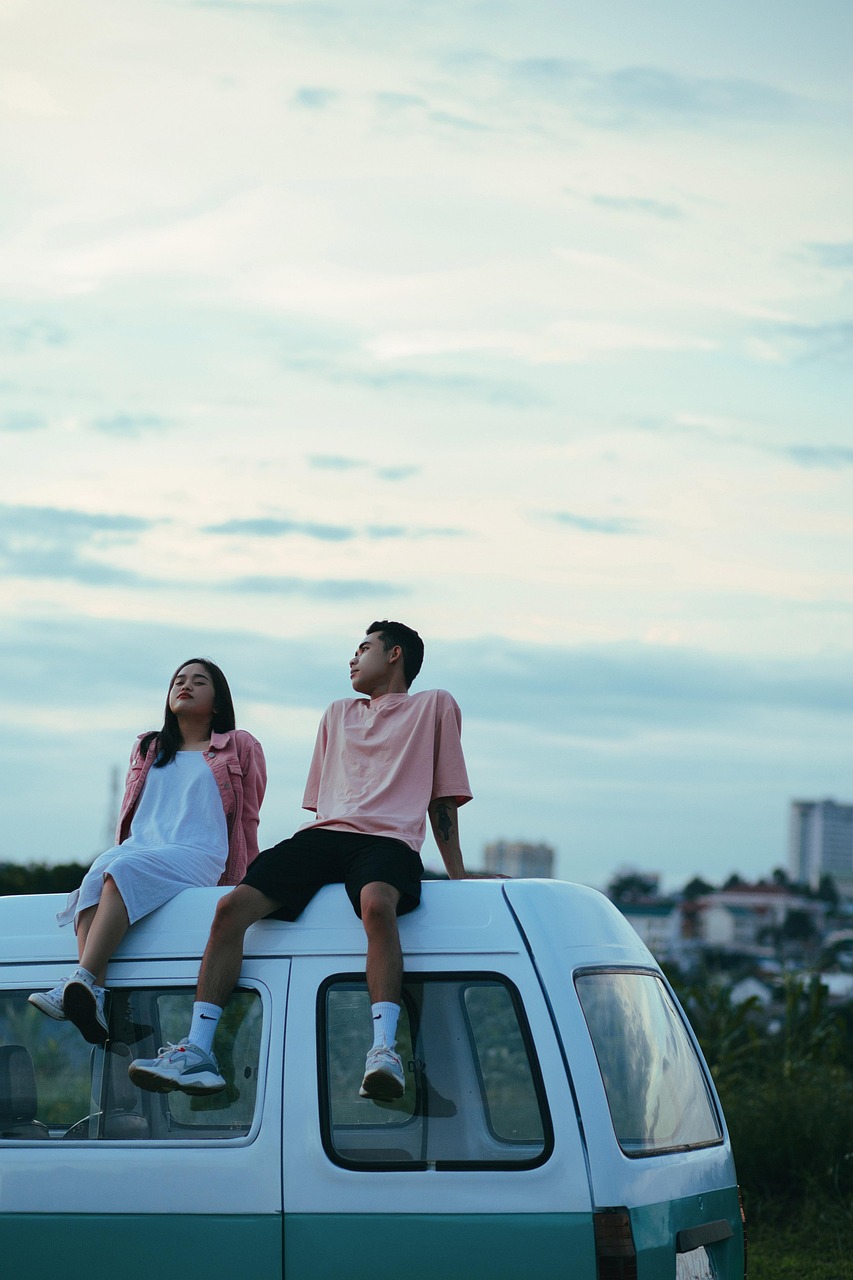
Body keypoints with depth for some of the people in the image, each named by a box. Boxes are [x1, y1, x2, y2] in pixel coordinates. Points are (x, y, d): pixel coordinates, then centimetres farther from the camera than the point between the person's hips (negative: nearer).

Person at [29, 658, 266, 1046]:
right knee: (95, 878, -33)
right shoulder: (147, 749, 31)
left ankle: (81, 983, -53)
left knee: (123, 872, -36)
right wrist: (118, 851, 14)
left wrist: (239, 881, 5)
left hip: (196, 854, -4)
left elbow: (248, 818, 13)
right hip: (137, 849, 4)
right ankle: (93, 1003, -52)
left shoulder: (239, 747, 17)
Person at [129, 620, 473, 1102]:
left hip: (388, 839, -5)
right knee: (232, 906, -21)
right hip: (324, 834, 5)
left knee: (376, 903, -42)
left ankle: (385, 1052, -50)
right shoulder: (339, 714, 33)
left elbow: (442, 795, 14)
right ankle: (198, 1052, -28)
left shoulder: (433, 706, 18)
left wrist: (457, 874, 8)